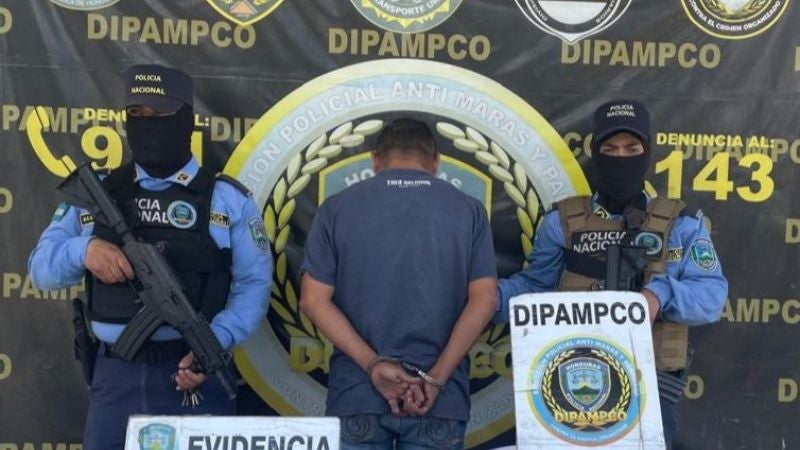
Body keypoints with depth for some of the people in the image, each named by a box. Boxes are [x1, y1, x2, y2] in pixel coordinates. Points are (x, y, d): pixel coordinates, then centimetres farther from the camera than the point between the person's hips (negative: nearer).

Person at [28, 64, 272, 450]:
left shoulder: (227, 198, 2)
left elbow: (253, 282, -2)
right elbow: (41, 265, 8)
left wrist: (215, 344, -17)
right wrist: (83, 249, -14)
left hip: (195, 368, -2)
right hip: (115, 374, 3)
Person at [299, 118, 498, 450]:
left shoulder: (337, 208, 2)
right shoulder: (468, 210, 3)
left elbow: (313, 300, -6)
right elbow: (484, 299, -6)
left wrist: (373, 366, -10)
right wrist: (435, 378, -10)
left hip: (357, 394, 0)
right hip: (439, 398, 0)